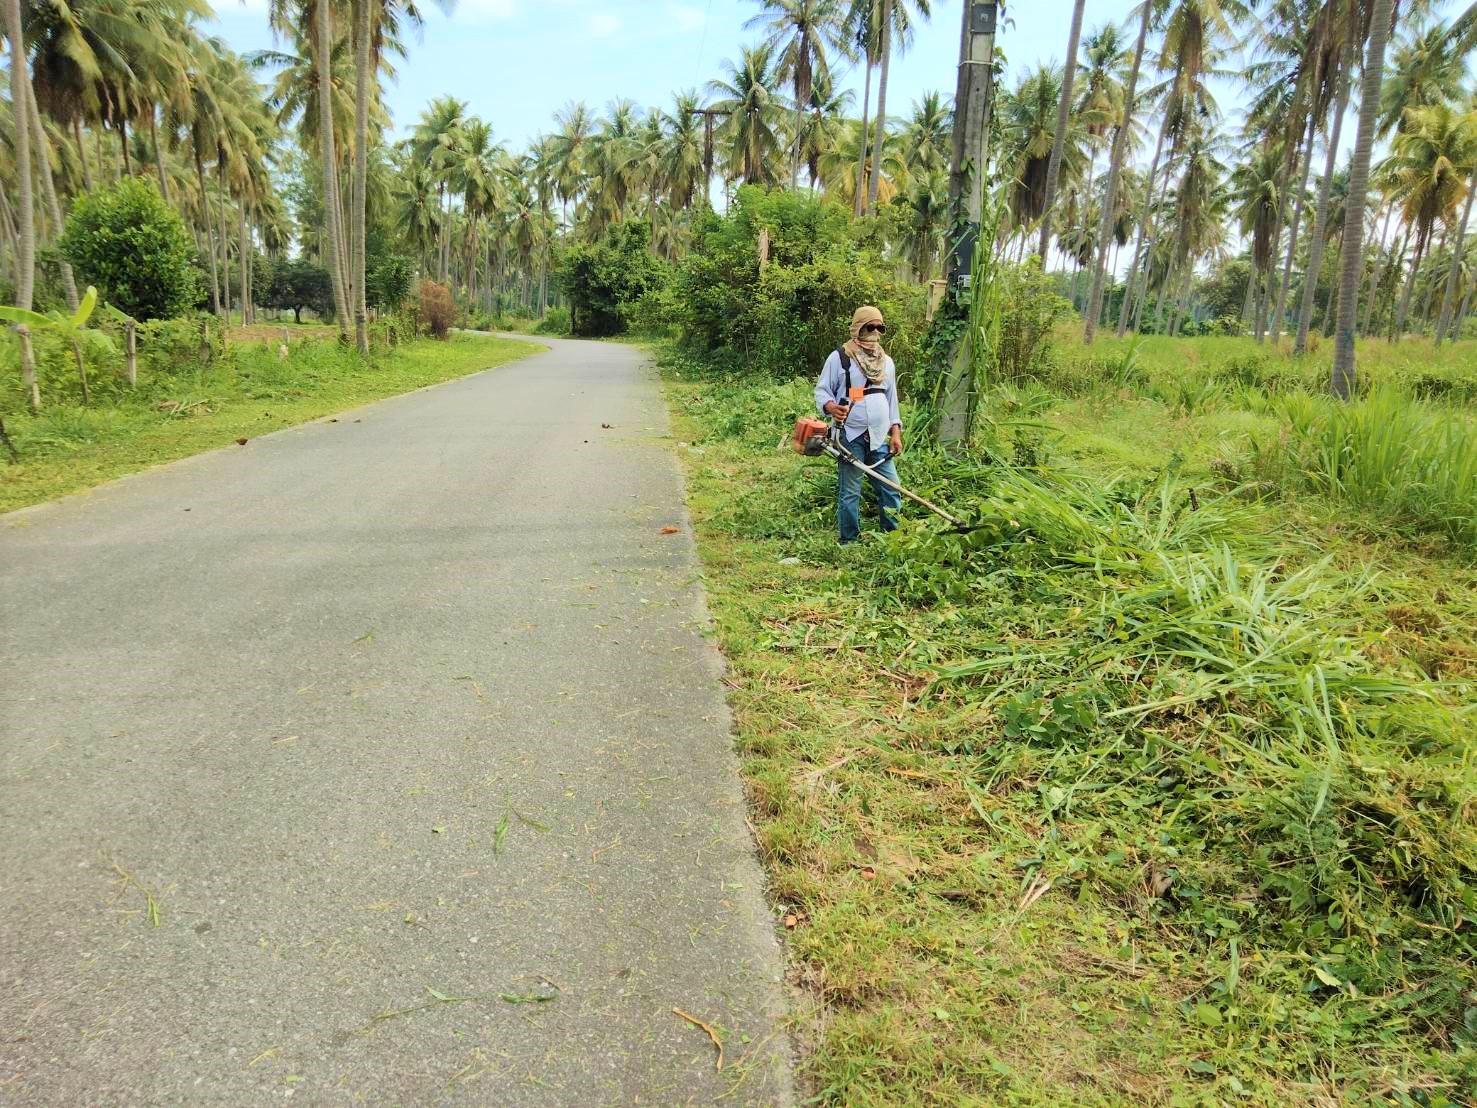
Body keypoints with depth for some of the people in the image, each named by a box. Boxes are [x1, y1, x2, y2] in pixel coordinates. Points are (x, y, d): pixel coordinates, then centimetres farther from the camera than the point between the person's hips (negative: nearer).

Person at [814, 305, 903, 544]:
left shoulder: (887, 362, 15)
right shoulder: (839, 358, -3)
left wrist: (896, 432, 10)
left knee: (890, 489, 3)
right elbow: (821, 390, -2)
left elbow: (891, 399, 19)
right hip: (851, 436, -5)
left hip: (880, 437, 5)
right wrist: (831, 407, -24)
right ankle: (849, 542, 11)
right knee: (849, 493, 0)